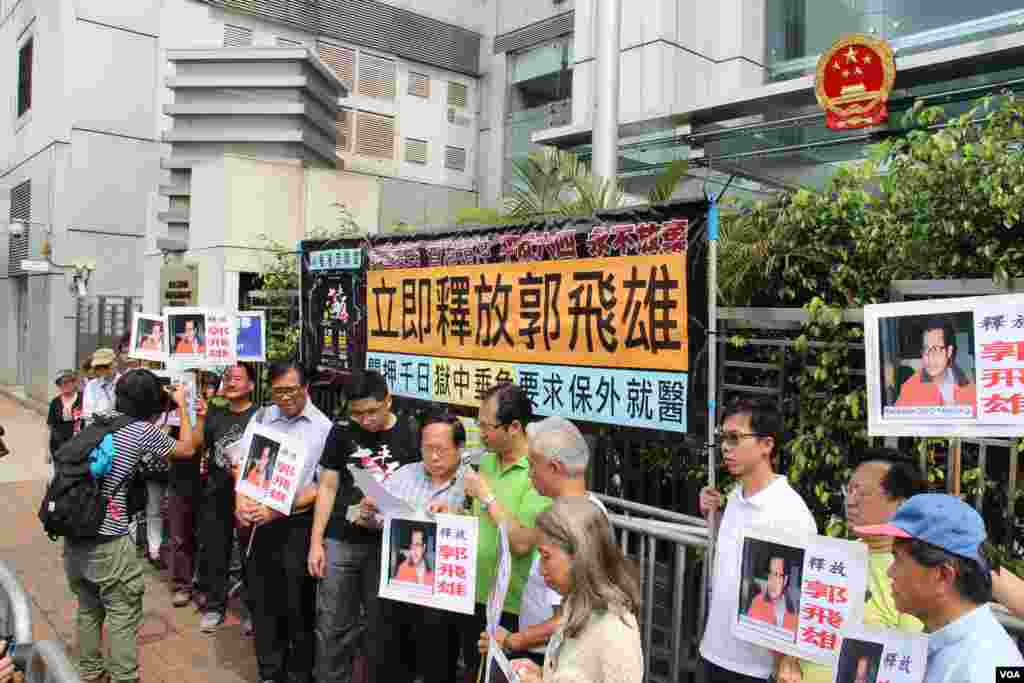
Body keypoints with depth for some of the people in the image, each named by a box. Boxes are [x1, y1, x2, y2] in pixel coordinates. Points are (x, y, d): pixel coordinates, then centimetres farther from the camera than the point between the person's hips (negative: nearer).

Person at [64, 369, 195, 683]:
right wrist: (182, 405, 18)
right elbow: (187, 447, 8)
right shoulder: (142, 430, -8)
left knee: (88, 607, 21)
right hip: (107, 539, -7)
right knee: (123, 610, 4)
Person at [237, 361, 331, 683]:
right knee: (262, 601, 14)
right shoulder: (260, 418, 6)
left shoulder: (323, 426, -8)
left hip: (299, 524, -4)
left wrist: (277, 510, -16)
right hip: (260, 521, 4)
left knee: (298, 605, 7)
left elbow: (323, 487, -11)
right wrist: (242, 502, -9)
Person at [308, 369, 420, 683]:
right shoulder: (342, 432, -1)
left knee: (381, 625, 13)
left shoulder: (411, 435, -6)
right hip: (340, 541, 1)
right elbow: (328, 487, 3)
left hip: (388, 545, -1)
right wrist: (316, 541, -2)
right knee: (333, 626, 7)